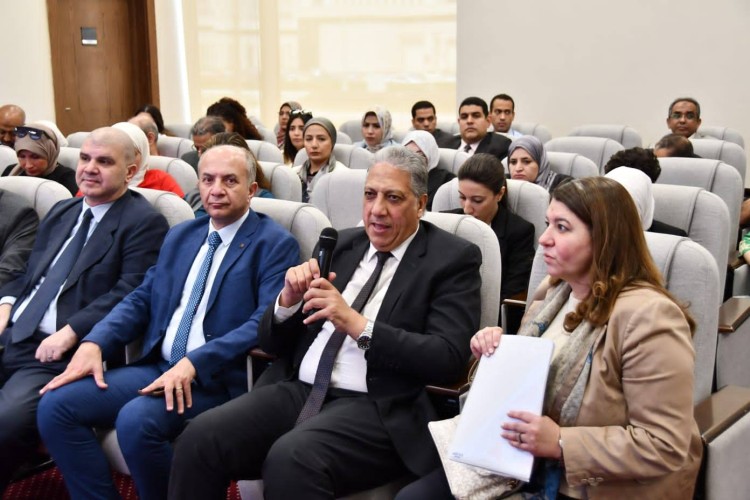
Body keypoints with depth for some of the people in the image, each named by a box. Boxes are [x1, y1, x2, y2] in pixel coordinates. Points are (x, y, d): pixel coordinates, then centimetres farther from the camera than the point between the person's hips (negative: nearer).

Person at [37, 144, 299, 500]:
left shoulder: (275, 244, -3)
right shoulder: (180, 236, 18)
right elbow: (141, 300, 14)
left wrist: (194, 362, -25)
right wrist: (94, 343, -5)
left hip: (218, 377, -6)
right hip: (158, 365, 7)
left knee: (136, 419, -31)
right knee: (55, 405, -11)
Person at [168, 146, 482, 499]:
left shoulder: (453, 258, 1)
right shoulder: (340, 244, 15)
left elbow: (450, 359, -13)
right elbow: (273, 344, 15)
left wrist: (358, 325, -19)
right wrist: (288, 299, -7)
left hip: (378, 408, -5)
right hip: (297, 390, 5)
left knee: (291, 457, -32)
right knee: (199, 438, -19)